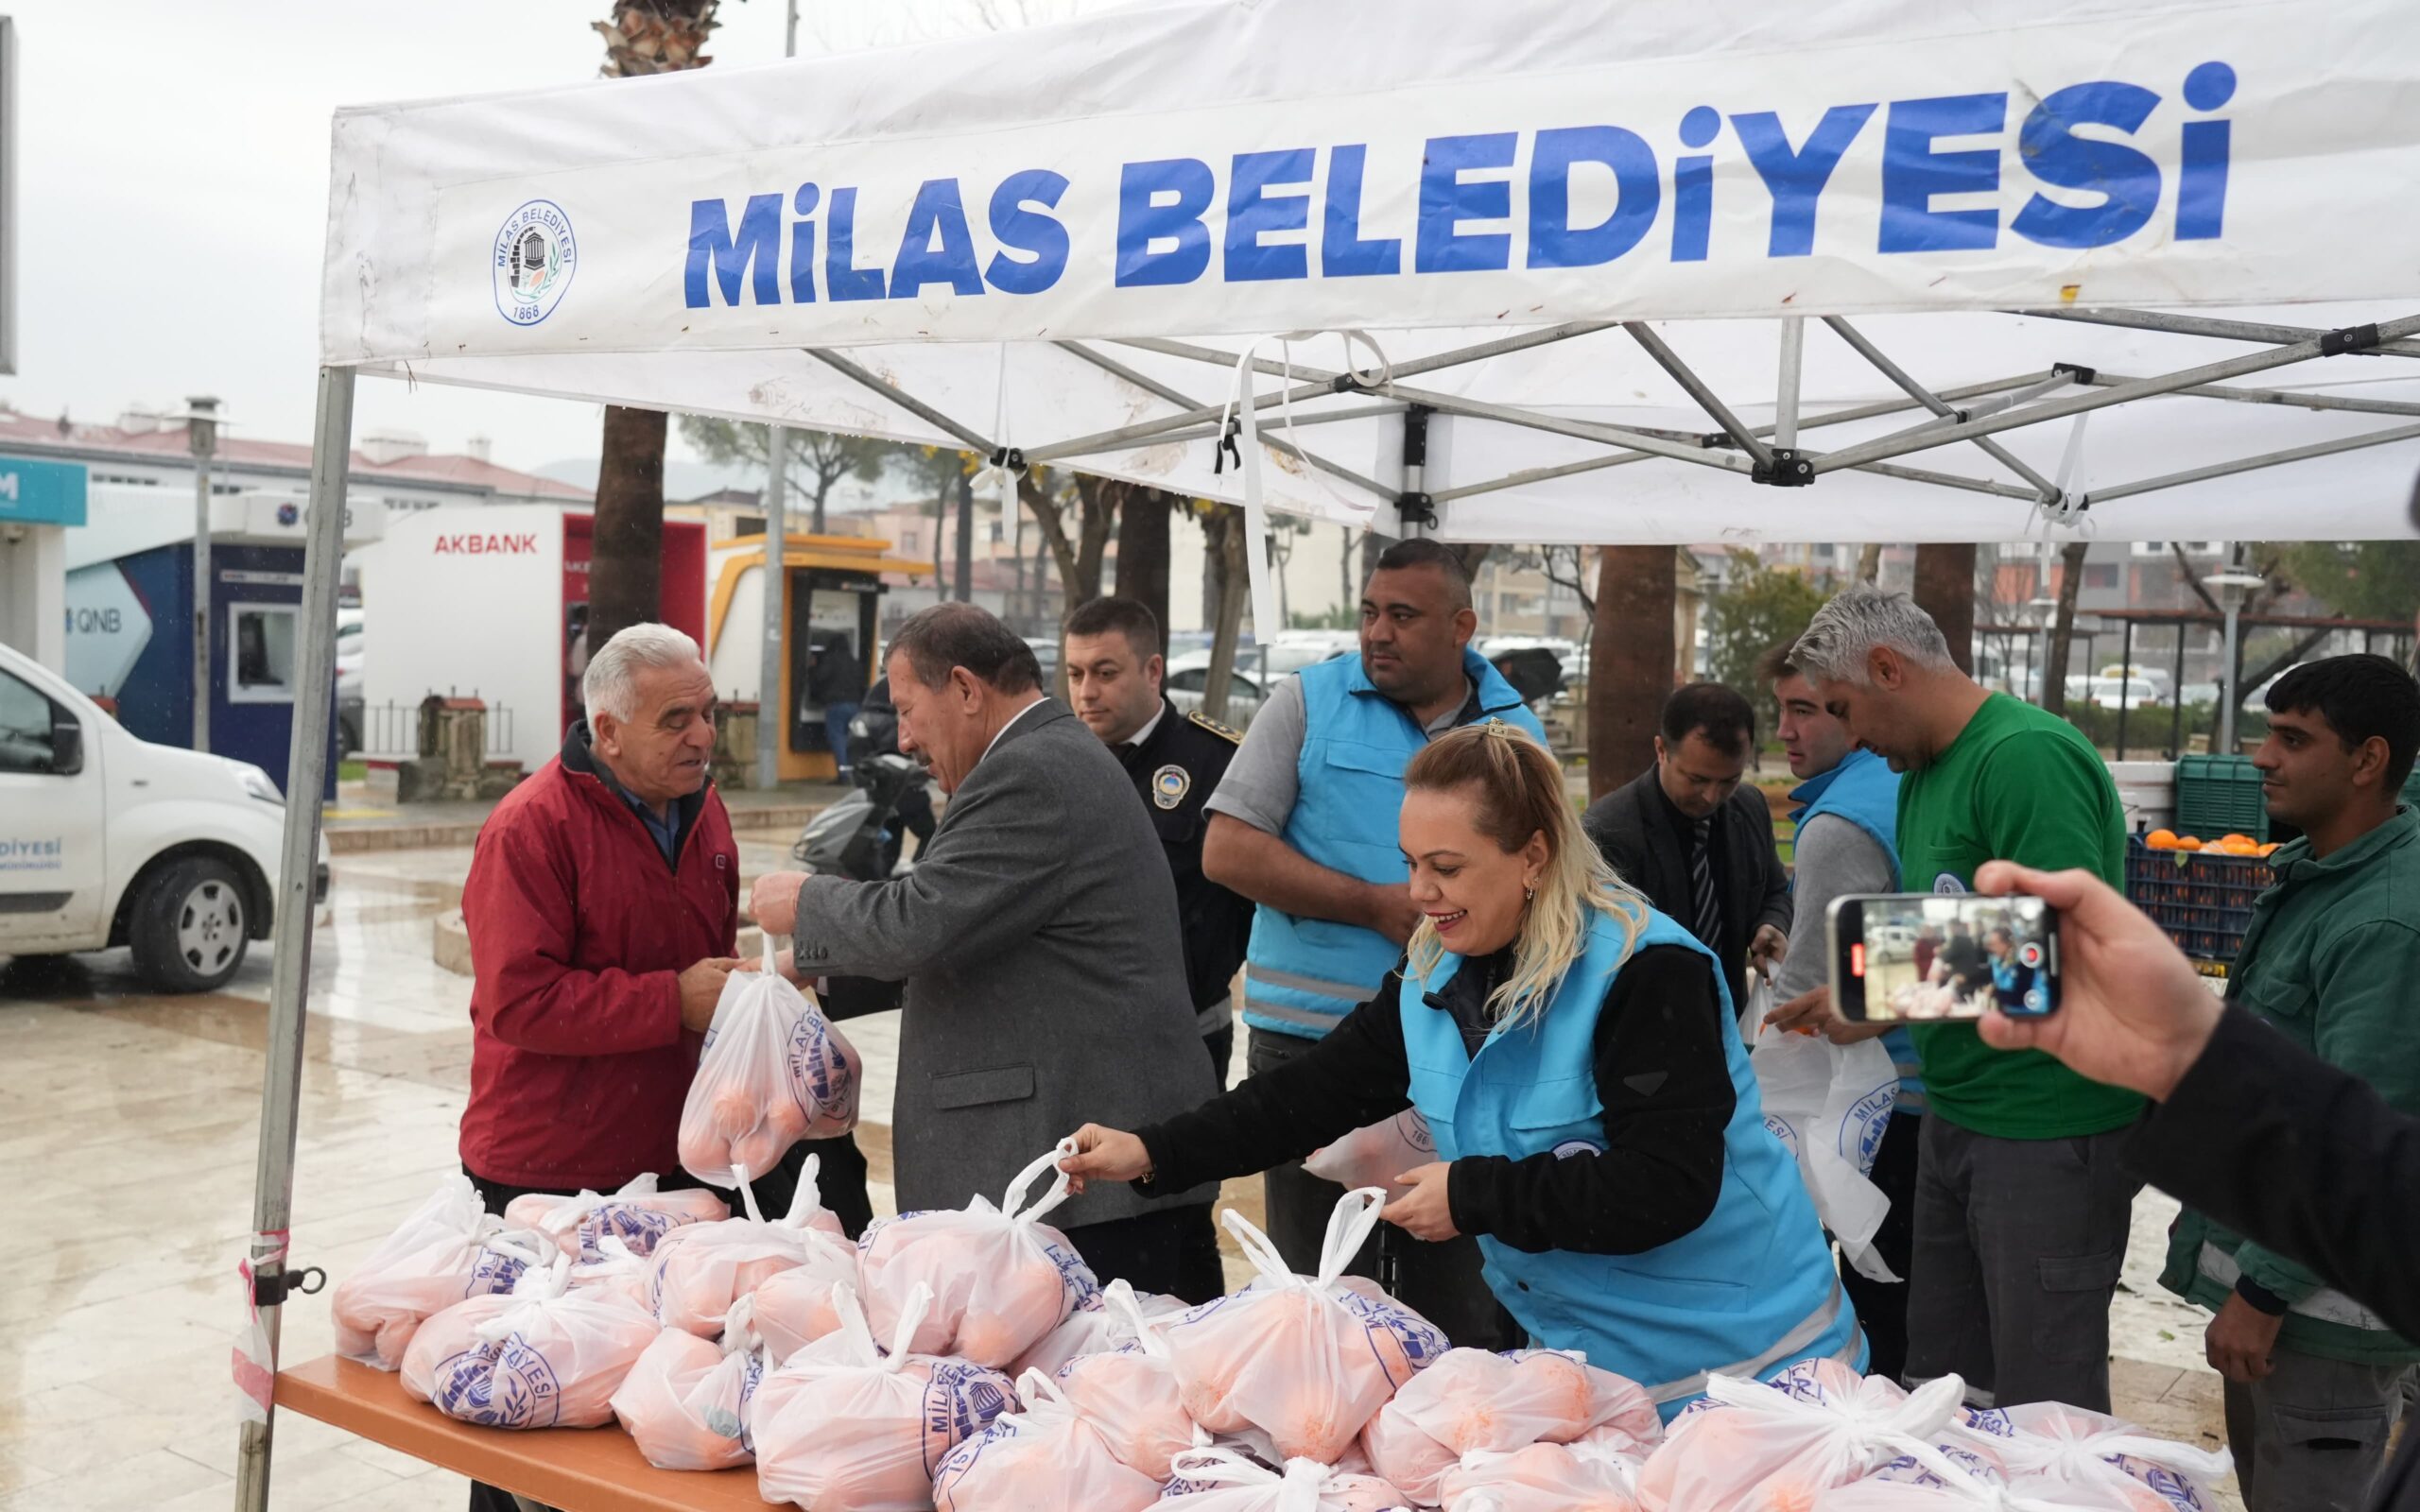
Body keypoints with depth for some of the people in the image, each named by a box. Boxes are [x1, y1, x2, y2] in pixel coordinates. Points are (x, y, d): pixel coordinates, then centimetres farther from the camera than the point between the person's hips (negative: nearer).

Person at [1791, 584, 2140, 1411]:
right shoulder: (1923, 770, 13)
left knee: (2044, 1412, 2)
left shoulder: (2029, 756, -18)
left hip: (2048, 1132, -9)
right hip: (1957, 1119, 9)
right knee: (1942, 1382, 17)